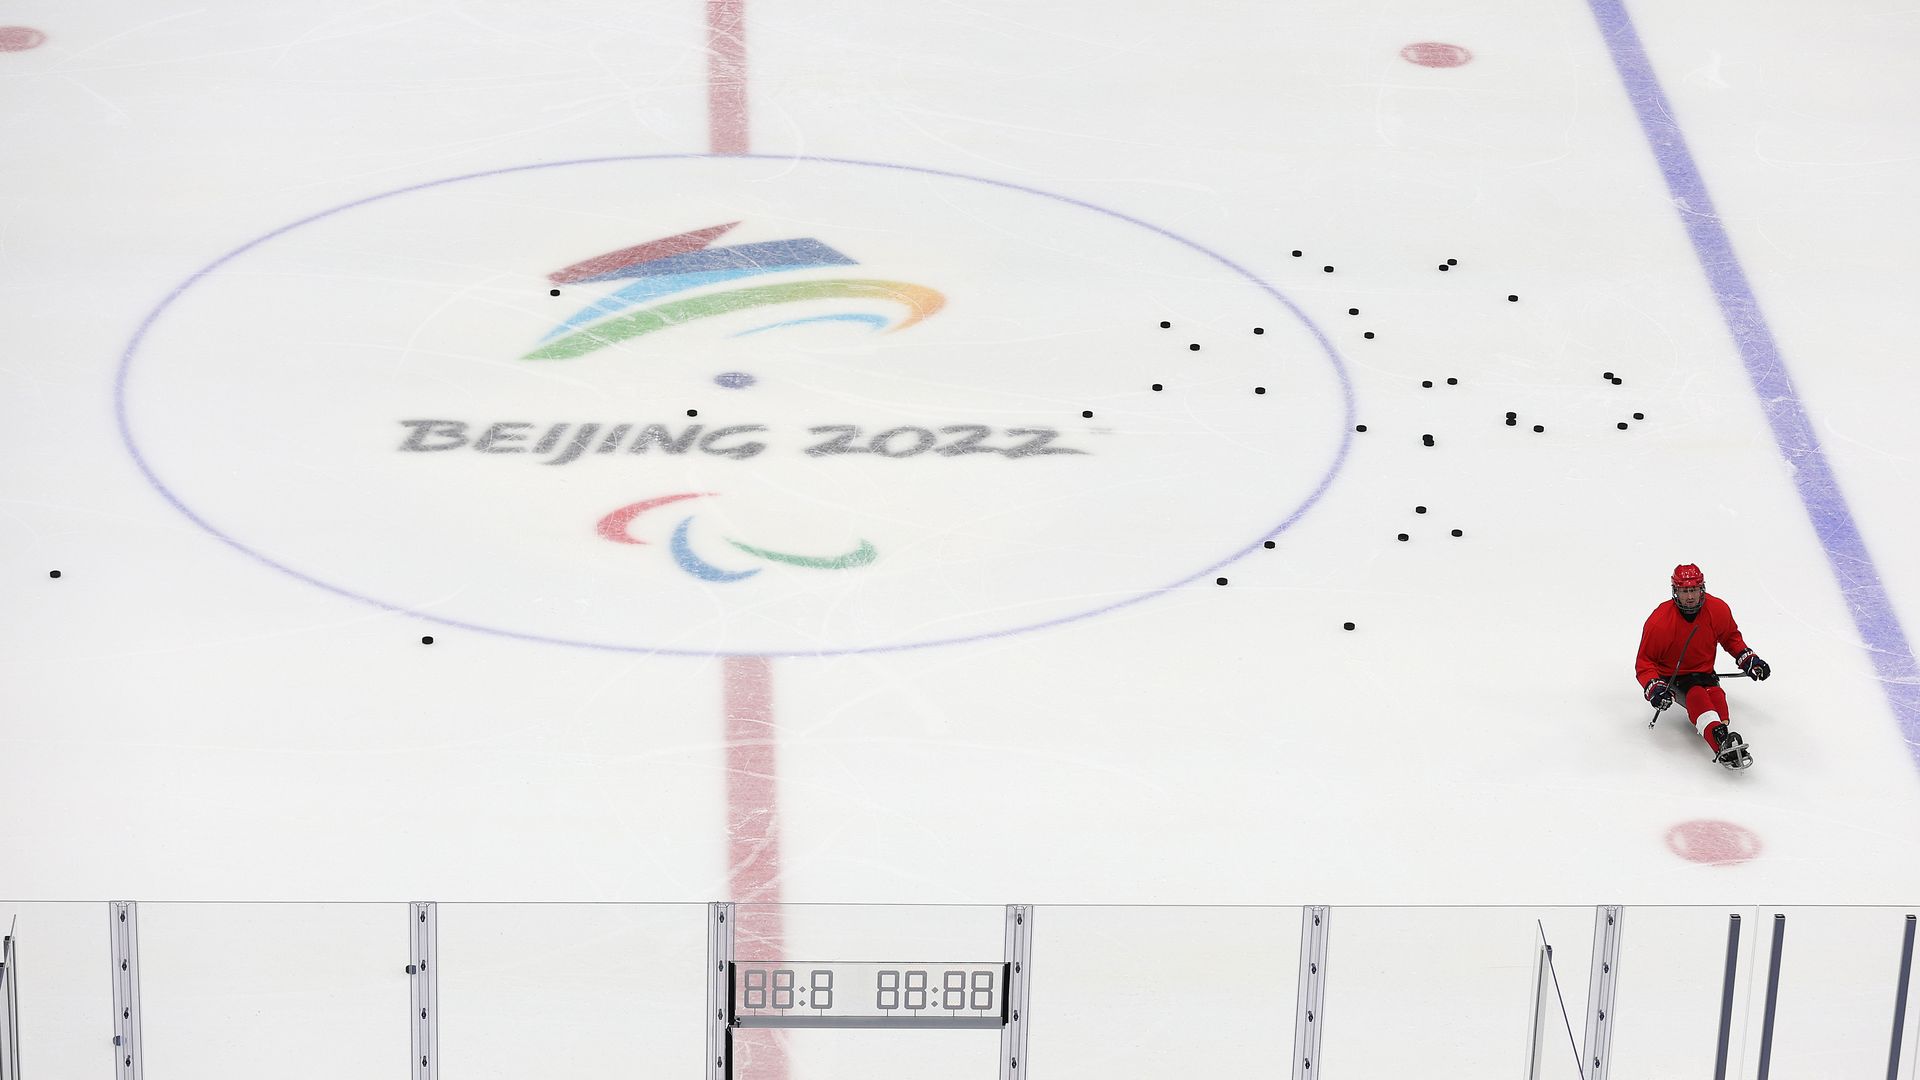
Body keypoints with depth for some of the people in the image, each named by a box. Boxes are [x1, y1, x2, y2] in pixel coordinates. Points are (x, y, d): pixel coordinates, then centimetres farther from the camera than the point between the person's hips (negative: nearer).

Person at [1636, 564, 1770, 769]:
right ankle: (1723, 743, -62)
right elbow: (1644, 661, -8)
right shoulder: (1659, 621, -17)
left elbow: (1730, 637, 17)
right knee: (1698, 697, -35)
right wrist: (1654, 688, -23)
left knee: (1716, 696, -31)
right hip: (1673, 677, -4)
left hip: (1704, 673, 4)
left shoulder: (1718, 610, -6)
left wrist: (1747, 659, 6)